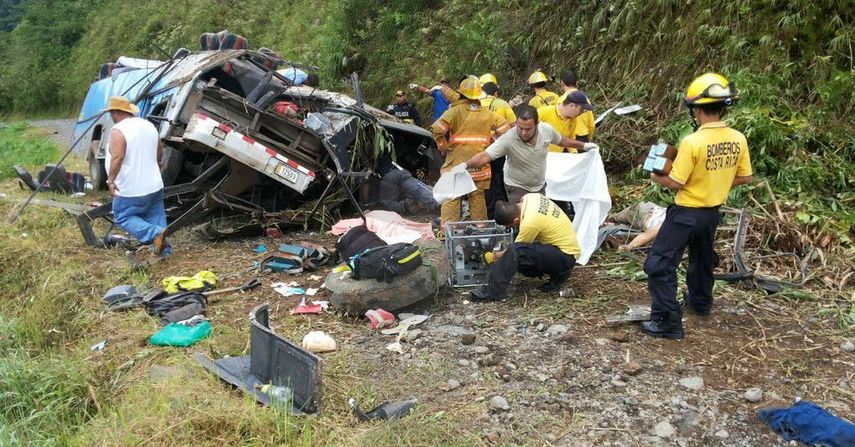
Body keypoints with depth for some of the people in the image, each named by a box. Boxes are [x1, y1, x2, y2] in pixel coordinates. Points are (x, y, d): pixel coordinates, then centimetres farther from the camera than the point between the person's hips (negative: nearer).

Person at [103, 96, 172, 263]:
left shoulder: (118, 131, -15)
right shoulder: (148, 125, 8)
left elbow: (117, 157, -28)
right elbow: (159, 151, 20)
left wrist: (111, 179, -24)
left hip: (129, 191, -7)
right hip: (154, 186, 7)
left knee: (124, 218, 6)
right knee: (155, 217, 14)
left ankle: (156, 234, -13)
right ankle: (163, 249, 11)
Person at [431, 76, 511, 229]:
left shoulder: (455, 111, -8)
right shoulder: (487, 114, 4)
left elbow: (437, 128, -21)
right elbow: (505, 127, 5)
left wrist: (443, 147, -9)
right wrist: (490, 141, 9)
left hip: (456, 163, -3)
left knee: (451, 199, 3)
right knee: (478, 198, 14)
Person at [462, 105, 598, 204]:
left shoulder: (546, 129, -16)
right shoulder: (508, 139, -30)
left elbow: (561, 140, 6)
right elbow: (485, 156, -37)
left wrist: (583, 146, 19)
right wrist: (465, 165, -55)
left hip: (540, 186, 5)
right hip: (517, 188, -5)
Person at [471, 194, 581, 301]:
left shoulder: (529, 223, -28)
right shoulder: (529, 197, -6)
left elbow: (515, 250, -13)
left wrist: (494, 256, 3)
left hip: (566, 256, -9)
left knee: (516, 253, -26)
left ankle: (494, 291, -16)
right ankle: (558, 273, 12)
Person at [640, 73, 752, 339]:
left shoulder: (692, 142, -25)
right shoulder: (738, 140, -5)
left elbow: (675, 183, -19)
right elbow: (744, 178, 5)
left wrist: (656, 177, 0)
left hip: (686, 213, -7)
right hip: (713, 213, 7)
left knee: (660, 264, -1)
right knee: (703, 259, 28)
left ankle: (668, 322, -3)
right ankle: (700, 302, 48)